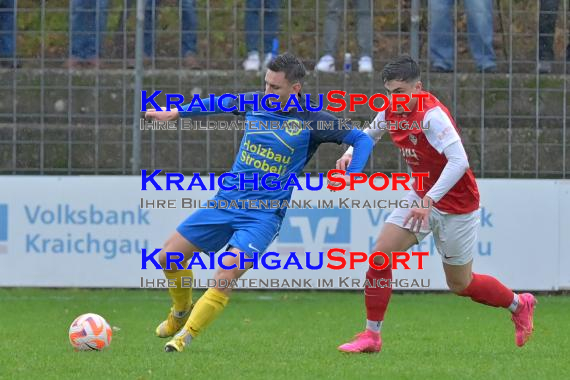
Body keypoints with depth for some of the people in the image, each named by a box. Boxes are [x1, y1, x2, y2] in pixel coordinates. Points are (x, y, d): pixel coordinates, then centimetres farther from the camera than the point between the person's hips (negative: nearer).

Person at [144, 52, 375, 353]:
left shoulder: (312, 121, -9)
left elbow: (363, 140, -5)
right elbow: (221, 104, 24)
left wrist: (351, 177, -20)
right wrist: (176, 113, 28)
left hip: (264, 216, -5)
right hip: (226, 201, 5)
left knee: (223, 280, -22)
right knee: (168, 257, 4)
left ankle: (185, 336, -3)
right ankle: (181, 312, 32)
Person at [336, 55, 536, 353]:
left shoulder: (432, 115, -28)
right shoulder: (391, 112, -4)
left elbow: (459, 162, -38)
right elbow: (370, 133, 19)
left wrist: (428, 201, -41)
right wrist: (351, 152, -3)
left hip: (456, 204, -7)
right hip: (421, 196, 7)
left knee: (460, 284, 7)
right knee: (380, 254, -10)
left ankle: (519, 305, 34)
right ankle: (372, 335, -1)